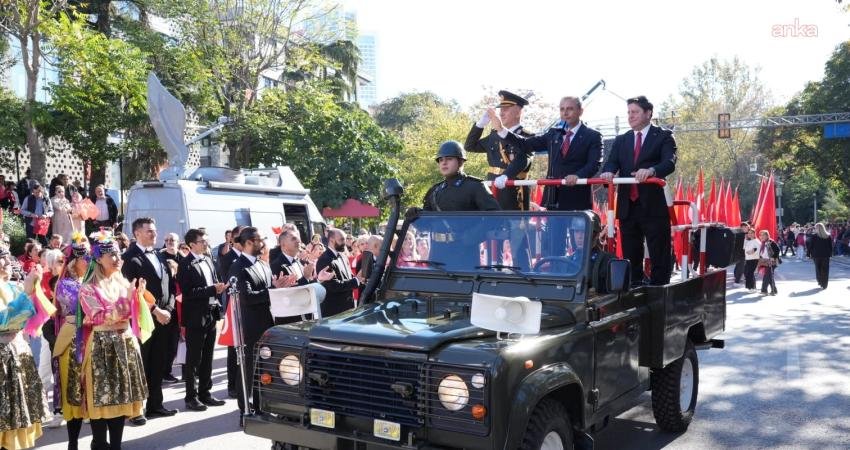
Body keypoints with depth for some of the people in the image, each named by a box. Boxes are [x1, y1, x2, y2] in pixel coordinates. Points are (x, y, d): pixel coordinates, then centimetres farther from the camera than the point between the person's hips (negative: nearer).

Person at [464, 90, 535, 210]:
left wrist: (505, 176, -43)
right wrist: (481, 123, 6)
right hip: (492, 192, 6)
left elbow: (522, 160, -24)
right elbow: (469, 146, 18)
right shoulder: (495, 135, 15)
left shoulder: (527, 137, -6)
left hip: (513, 195, -6)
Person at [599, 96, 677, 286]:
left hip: (653, 206, -4)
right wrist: (607, 172, -21)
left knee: (660, 257, -2)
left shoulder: (663, 137, 4)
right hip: (627, 206, 4)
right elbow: (611, 162, 3)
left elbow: (669, 163, -12)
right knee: (630, 257, 8)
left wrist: (651, 170, -32)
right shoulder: (621, 140, 17)